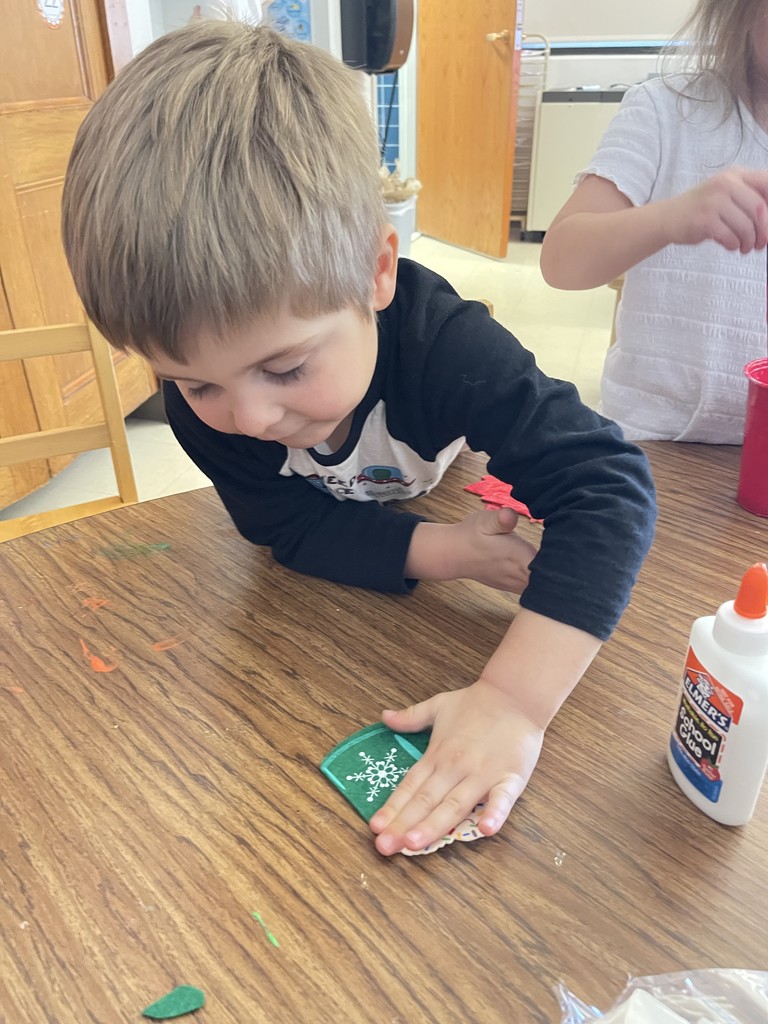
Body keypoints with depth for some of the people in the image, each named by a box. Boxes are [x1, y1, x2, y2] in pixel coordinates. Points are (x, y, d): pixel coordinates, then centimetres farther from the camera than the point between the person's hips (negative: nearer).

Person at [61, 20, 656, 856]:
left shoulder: (443, 342, -42)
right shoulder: (198, 388, -32)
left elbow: (607, 484, -46)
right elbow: (282, 523, -26)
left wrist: (515, 698, -58)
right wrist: (436, 551, -41)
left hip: (449, 511, -2)